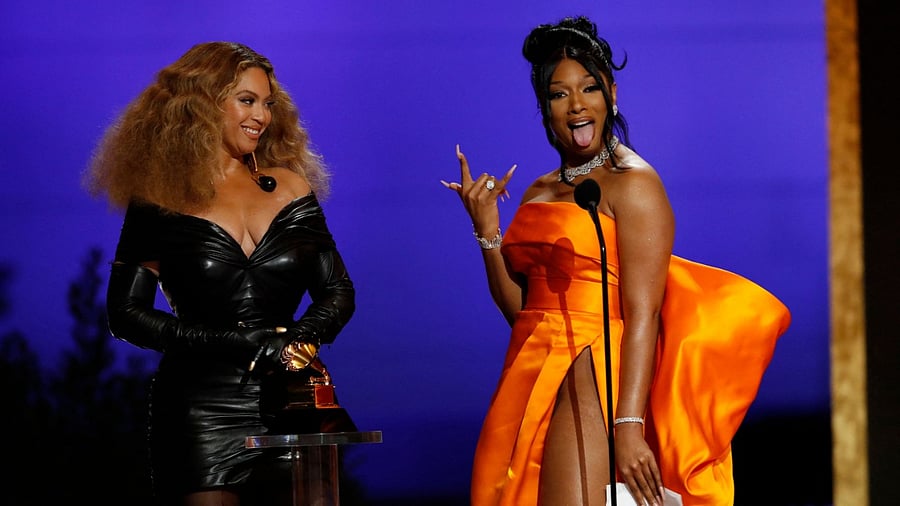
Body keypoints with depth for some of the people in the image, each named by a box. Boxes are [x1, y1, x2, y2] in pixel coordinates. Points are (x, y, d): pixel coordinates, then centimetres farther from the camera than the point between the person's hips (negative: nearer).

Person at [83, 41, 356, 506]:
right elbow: (125, 314, -2)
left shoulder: (290, 187, 12)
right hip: (201, 411, -3)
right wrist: (238, 342, -11)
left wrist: (302, 337, -10)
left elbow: (339, 292, 14)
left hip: (287, 405, 3)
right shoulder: (161, 202, 1)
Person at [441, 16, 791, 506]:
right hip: (531, 385, 8)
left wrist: (629, 428, -23)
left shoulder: (632, 184, -6)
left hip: (591, 382, -7)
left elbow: (642, 314, -15)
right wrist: (486, 229, 5)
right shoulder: (539, 192, 18)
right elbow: (519, 308, 15)